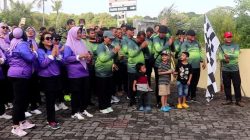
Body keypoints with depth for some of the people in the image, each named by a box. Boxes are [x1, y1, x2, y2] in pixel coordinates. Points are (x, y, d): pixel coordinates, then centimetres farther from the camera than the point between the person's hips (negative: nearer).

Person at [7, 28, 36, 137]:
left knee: (22, 99, 15)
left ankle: (22, 121, 23)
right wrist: (34, 52, -5)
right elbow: (30, 58, -24)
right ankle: (15, 127, -2)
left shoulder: (13, 45, 15)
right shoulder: (22, 44, -14)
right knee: (19, 100, -7)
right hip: (20, 75, -10)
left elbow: (9, 58, 24)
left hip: (16, 74, 10)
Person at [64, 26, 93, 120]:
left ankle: (83, 109, 23)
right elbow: (66, 58, -16)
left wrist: (88, 57, 0)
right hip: (75, 73, -7)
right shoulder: (68, 45, -6)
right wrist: (79, 56, -22)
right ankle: (75, 112, 11)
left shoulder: (81, 43, 16)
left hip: (84, 71, 7)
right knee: (76, 92, 0)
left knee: (85, 91, 9)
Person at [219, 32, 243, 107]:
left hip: (235, 69, -1)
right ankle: (229, 100, 18)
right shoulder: (222, 47, 7)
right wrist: (225, 59, -25)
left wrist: (228, 56, -18)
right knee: (227, 85, 7)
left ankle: (238, 100, 10)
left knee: (237, 85, 1)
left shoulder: (236, 46, 4)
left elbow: (236, 55, -12)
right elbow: (220, 57, -6)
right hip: (225, 70, 1)